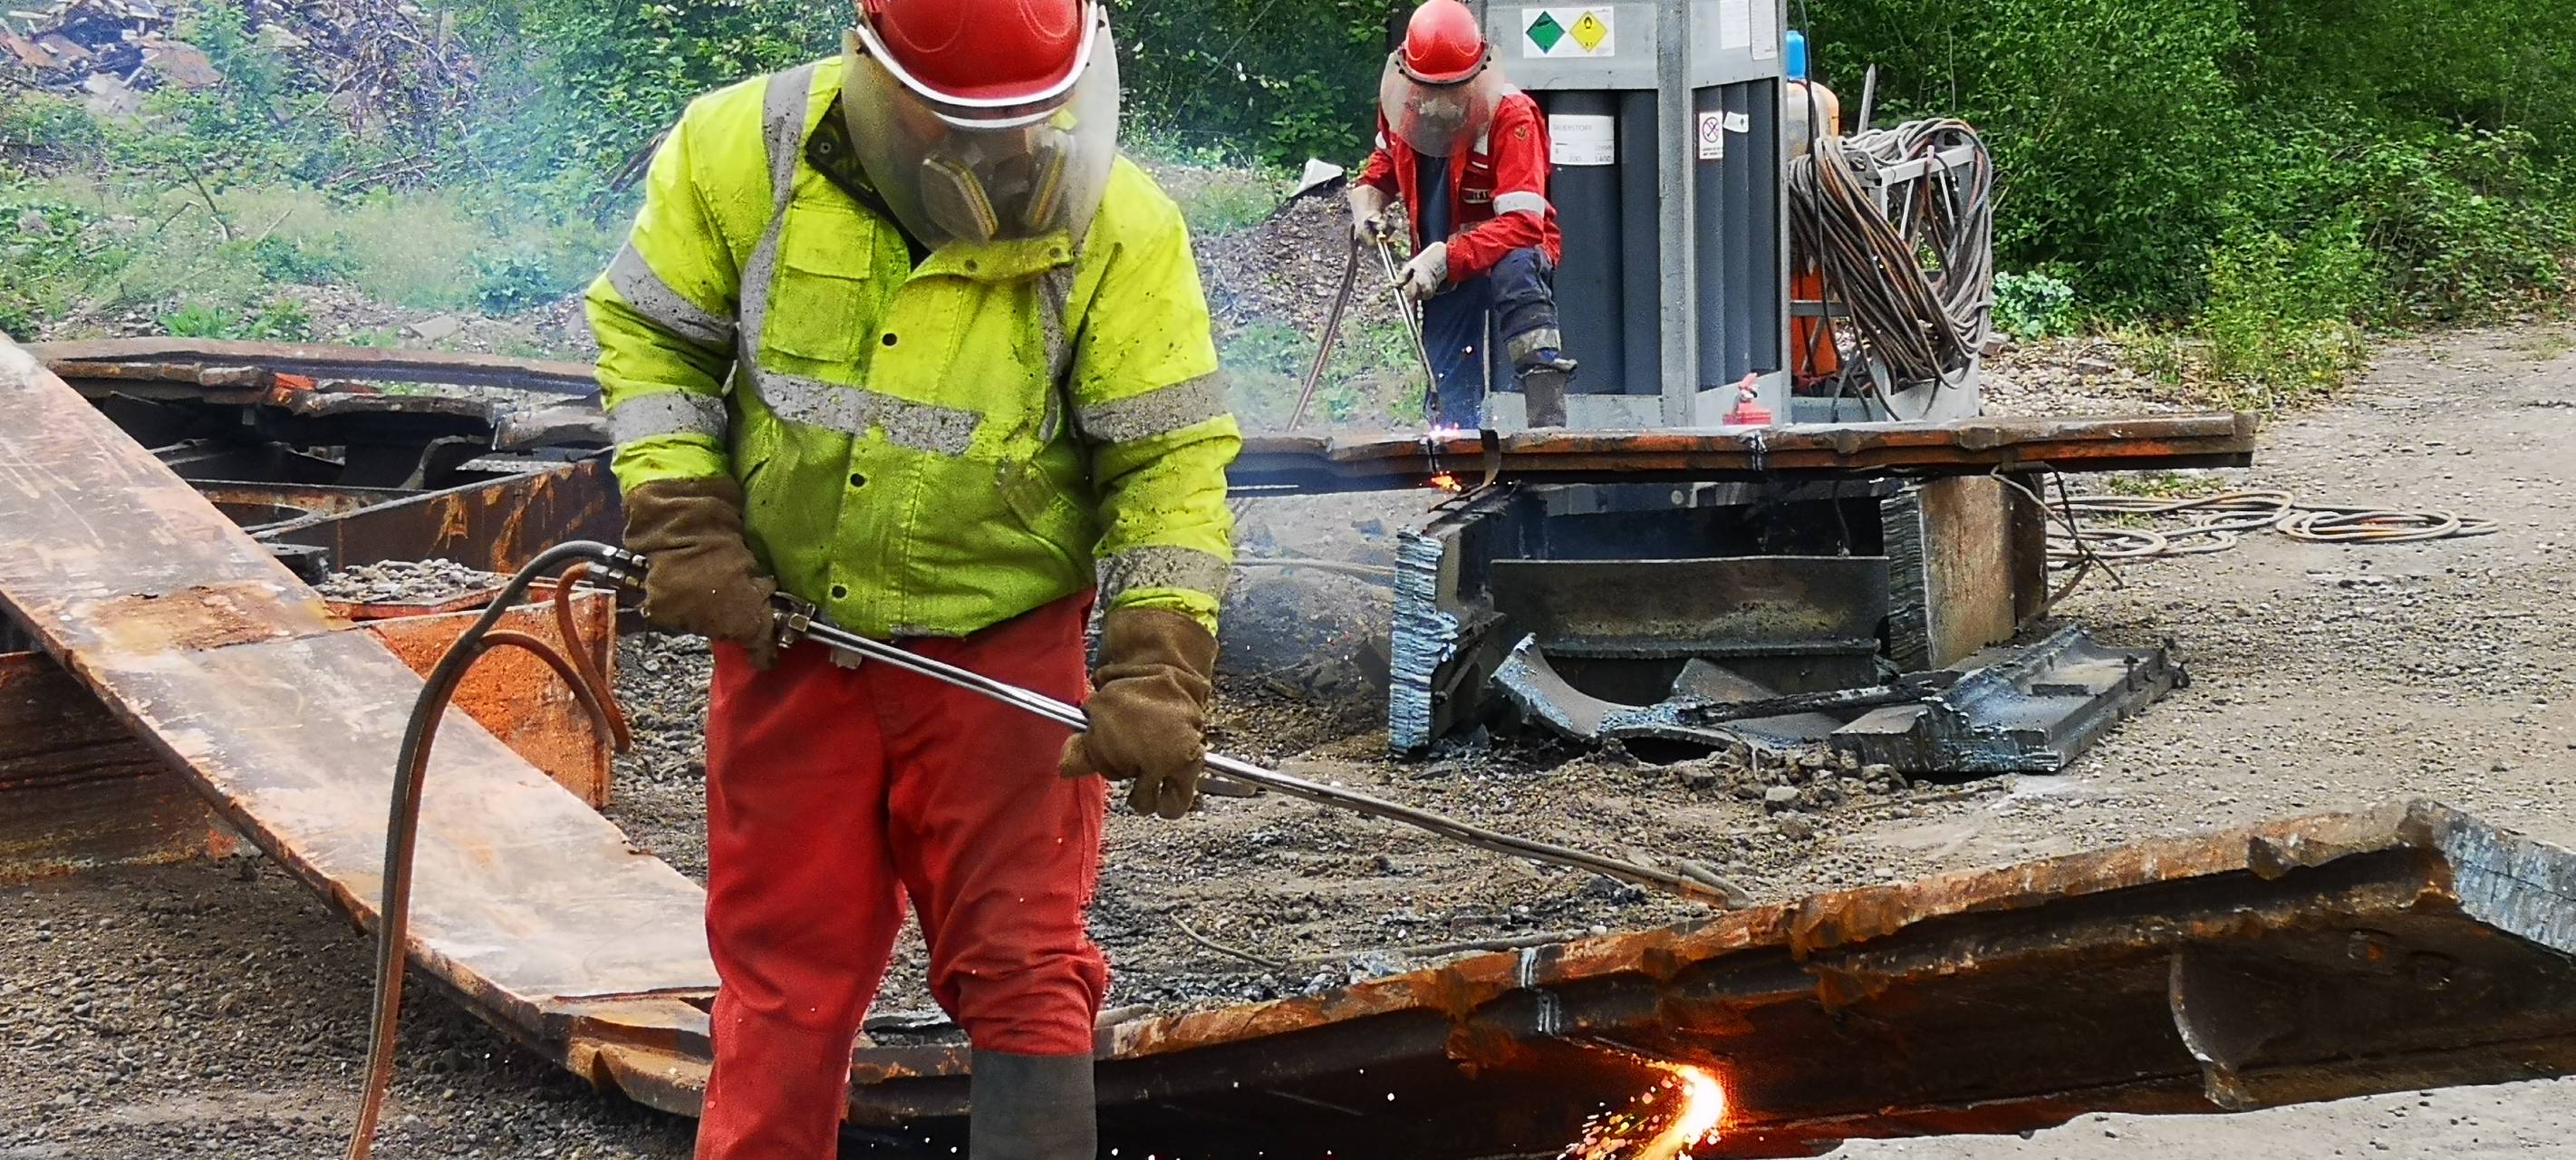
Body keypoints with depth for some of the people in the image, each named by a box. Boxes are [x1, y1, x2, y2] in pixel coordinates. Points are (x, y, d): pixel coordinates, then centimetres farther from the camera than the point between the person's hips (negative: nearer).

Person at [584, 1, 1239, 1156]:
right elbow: (648, 332, 2)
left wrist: (1154, 674, -18)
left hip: (1002, 650, -1)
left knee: (1024, 969, -1)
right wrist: (683, 528, -9)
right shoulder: (744, 151, -13)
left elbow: (1169, 461, -10)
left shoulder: (1120, 232, -15)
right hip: (787, 638, 2)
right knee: (783, 975, 11)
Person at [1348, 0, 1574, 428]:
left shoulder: (1511, 116, -24)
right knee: (1450, 398, 3)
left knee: (1515, 269, -41)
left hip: (1509, 251, -6)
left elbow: (1520, 225, -33)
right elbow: (1383, 165, 19)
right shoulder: (1399, 108, -5)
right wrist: (1367, 207, -3)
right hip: (1443, 271, 6)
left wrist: (1443, 259, -42)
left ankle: (1549, 414, -50)